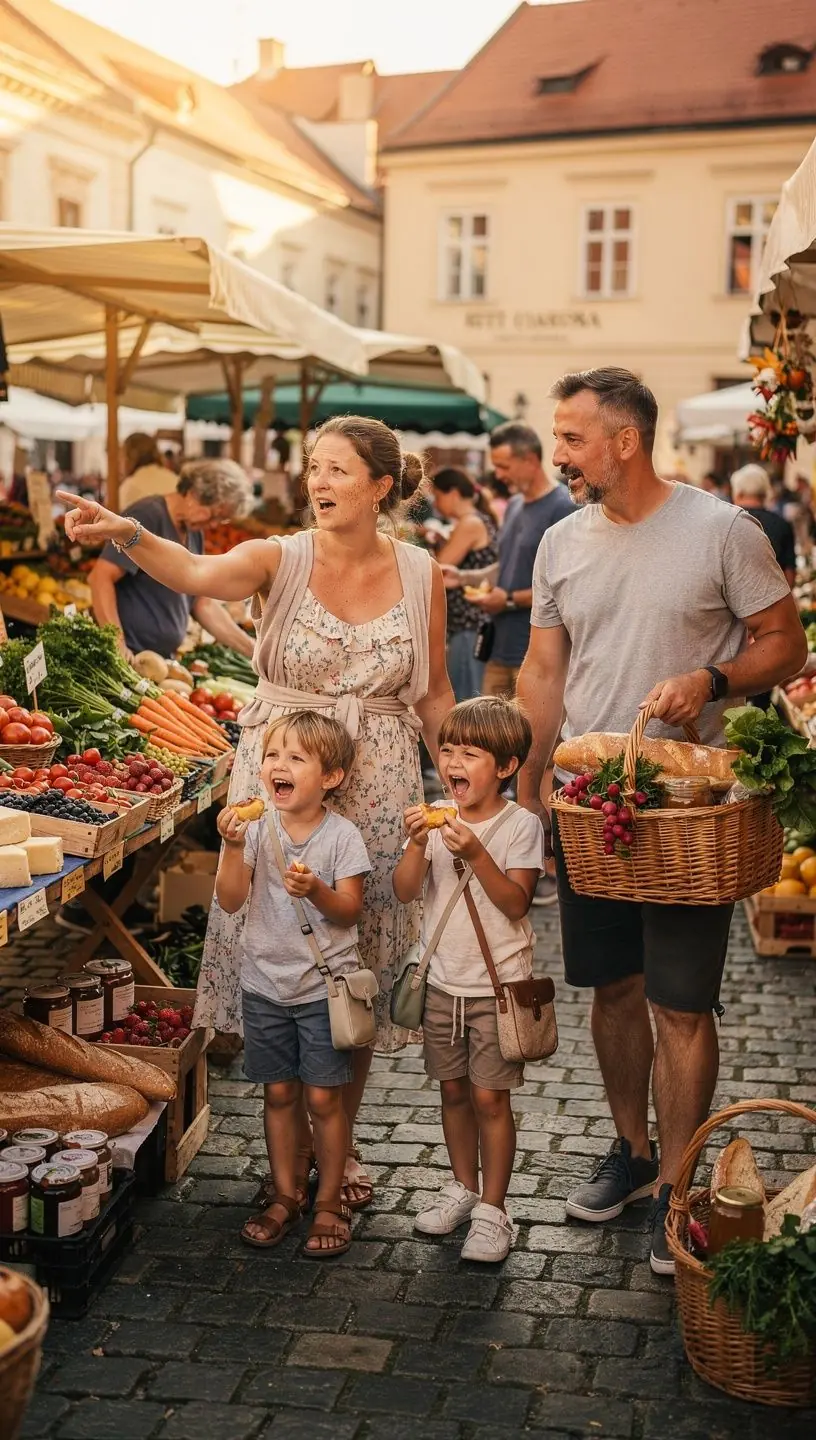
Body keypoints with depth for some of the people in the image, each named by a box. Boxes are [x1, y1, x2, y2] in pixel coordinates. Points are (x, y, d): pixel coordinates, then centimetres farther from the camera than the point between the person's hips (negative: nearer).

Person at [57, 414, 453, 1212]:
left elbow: (434, 692, 8)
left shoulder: (419, 574, 0)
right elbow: (199, 573, -28)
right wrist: (127, 534, -46)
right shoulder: (280, 559, -6)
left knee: (359, 963, 9)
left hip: (377, 788, 1)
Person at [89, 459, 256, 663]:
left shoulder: (195, 533, 11)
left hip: (163, 658, 7)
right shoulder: (148, 516, -13)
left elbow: (203, 604, 15)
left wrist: (254, 652, 10)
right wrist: (118, 646, -24)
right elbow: (100, 578, -19)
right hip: (130, 658, -7)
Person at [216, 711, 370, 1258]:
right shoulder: (258, 829, -3)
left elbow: (350, 912, -11)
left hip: (323, 985, -3)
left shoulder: (342, 836, -10)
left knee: (323, 1097, 2)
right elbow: (231, 901, -9)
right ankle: (285, 1196, 27)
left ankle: (330, 1202, 18)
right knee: (279, 1092, 13)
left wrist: (317, 891, -29)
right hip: (265, 983, 3)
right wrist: (234, 847, -22)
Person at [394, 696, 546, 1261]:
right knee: (454, 1090, 16)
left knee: (489, 1096, 0)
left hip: (498, 984, -4)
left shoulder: (520, 824, -11)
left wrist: (477, 855, -30)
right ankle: (464, 1187, 33)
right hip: (443, 979, 4)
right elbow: (405, 891, -7)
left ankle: (493, 1210, 13)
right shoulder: (436, 818, 0)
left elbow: (516, 903, -18)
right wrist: (418, 844, -24)